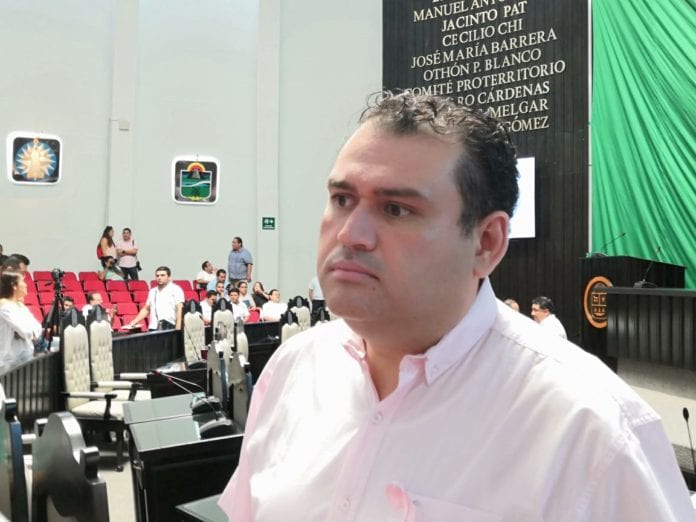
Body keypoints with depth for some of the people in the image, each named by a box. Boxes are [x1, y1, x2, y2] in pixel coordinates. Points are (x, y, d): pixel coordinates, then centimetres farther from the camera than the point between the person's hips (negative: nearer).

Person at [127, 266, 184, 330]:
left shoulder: (176, 289, 2)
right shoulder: (152, 291, 20)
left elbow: (179, 310, -6)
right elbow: (146, 309, 27)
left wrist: (177, 330, -15)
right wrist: (133, 323, 19)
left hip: (169, 327, -5)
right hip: (153, 328, 5)